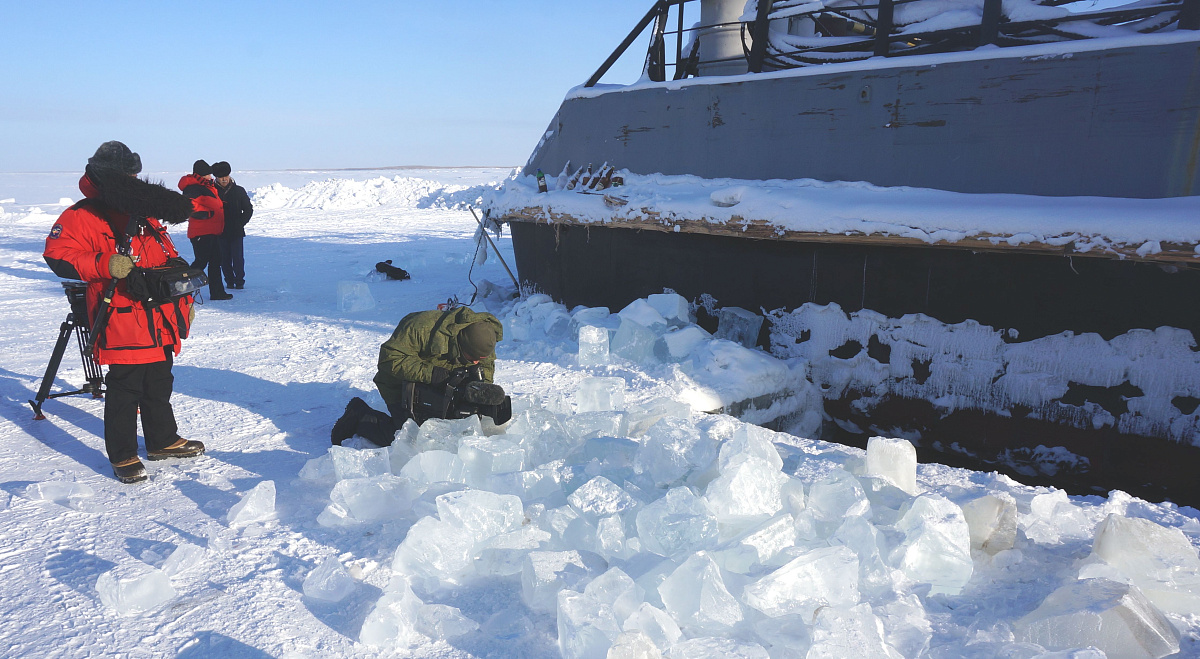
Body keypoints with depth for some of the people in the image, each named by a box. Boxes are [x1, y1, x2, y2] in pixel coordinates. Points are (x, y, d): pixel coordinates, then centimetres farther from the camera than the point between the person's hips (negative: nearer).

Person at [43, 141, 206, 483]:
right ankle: (122, 456, 11)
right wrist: (106, 265, -27)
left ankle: (163, 441, 31)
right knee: (124, 391, -2)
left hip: (159, 324, 7)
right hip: (121, 324, -7)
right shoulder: (81, 217, -6)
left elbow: (170, 260, 23)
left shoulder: (145, 215, 16)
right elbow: (58, 256, -17)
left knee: (160, 385, 17)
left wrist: (185, 299, 20)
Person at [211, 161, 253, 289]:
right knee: (224, 258, 4)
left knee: (238, 257, -4)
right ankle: (229, 281, 15)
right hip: (220, 232, 1)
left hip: (236, 231, -1)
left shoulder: (238, 191, 5)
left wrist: (240, 223, 0)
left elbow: (248, 209, 9)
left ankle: (239, 281, 6)